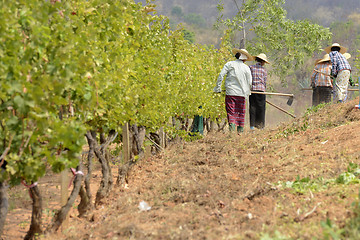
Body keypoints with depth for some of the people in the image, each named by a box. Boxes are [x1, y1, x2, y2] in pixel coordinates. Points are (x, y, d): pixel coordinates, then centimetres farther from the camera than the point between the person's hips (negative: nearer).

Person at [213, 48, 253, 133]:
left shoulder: (229, 64, 0)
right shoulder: (246, 68, 6)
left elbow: (221, 76, -7)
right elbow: (249, 82, 8)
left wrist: (218, 88, 1)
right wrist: (247, 92, 23)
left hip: (231, 92, -2)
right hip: (242, 93, 2)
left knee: (231, 110, 0)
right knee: (241, 112, 12)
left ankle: (232, 123, -20)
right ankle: (240, 128, 14)